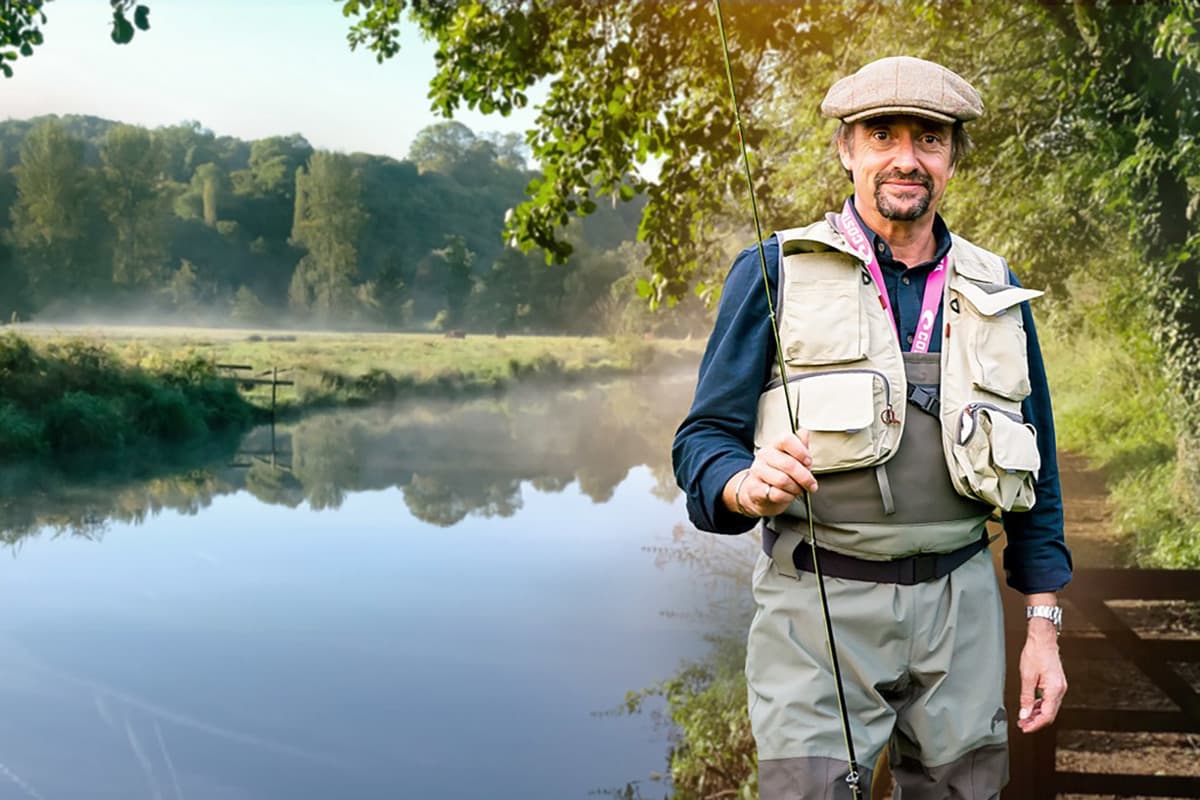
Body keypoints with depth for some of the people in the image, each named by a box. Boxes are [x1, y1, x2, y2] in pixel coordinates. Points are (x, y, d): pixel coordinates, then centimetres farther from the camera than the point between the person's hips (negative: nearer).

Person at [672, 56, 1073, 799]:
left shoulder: (995, 292, 10)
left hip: (960, 608, 4)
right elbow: (705, 438, -3)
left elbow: (1035, 470, 14)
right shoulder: (774, 272, -1)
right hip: (819, 604, -3)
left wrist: (1044, 625, 9)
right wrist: (747, 486, -26)